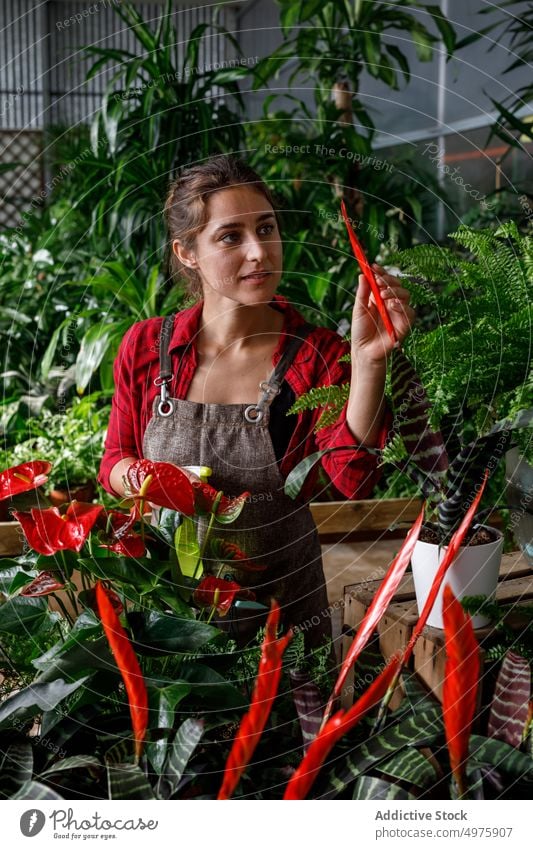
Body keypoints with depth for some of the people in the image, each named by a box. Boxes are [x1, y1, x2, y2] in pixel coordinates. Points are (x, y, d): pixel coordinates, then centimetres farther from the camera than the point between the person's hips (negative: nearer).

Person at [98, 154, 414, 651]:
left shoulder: (318, 354, -12)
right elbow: (115, 460, 5)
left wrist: (368, 361, -40)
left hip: (282, 605, -1)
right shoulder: (146, 347, -8)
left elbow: (351, 478, -27)